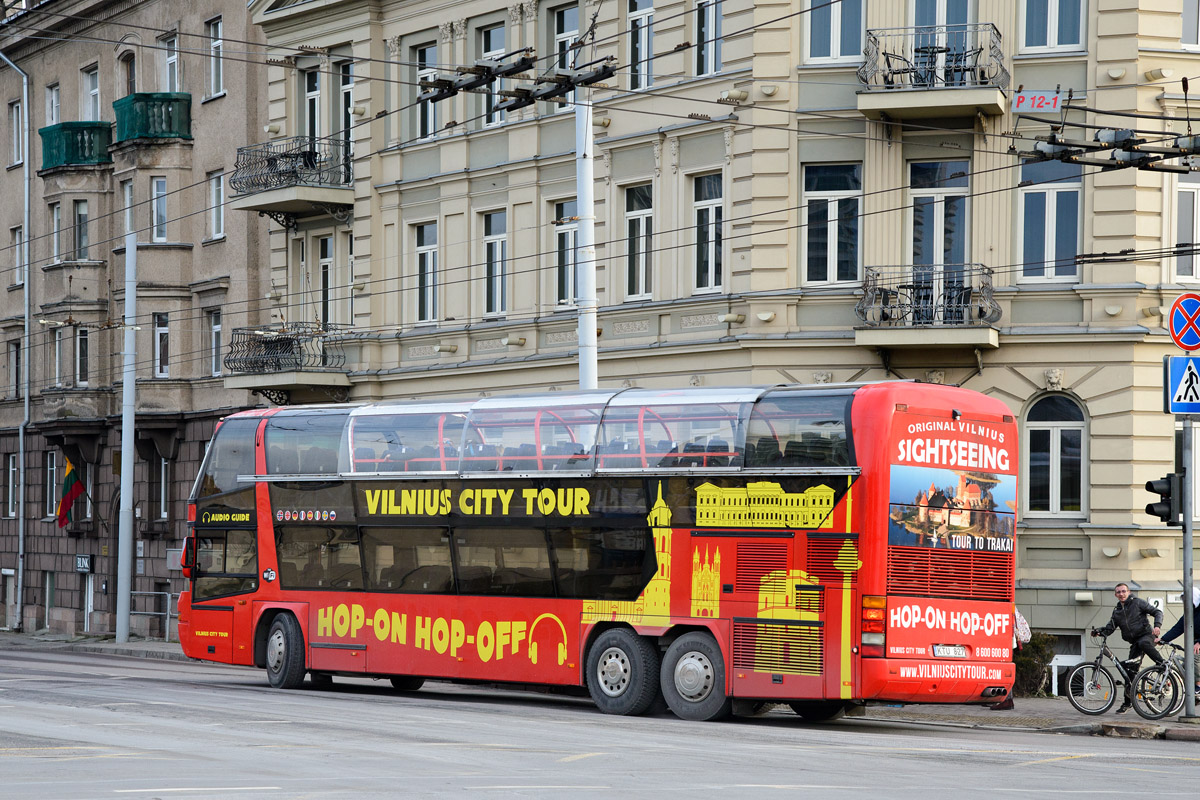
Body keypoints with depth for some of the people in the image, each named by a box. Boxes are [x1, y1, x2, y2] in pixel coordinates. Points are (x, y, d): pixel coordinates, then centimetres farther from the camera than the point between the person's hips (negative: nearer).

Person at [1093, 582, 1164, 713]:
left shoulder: (1138, 602, 0)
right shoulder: (1117, 611, 15)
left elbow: (1157, 612, -3)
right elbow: (1110, 627, 10)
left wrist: (1157, 626, -21)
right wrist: (1100, 632, -11)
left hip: (1147, 635, -5)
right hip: (1134, 641, 5)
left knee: (1143, 643, -42)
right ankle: (1127, 703, 4)